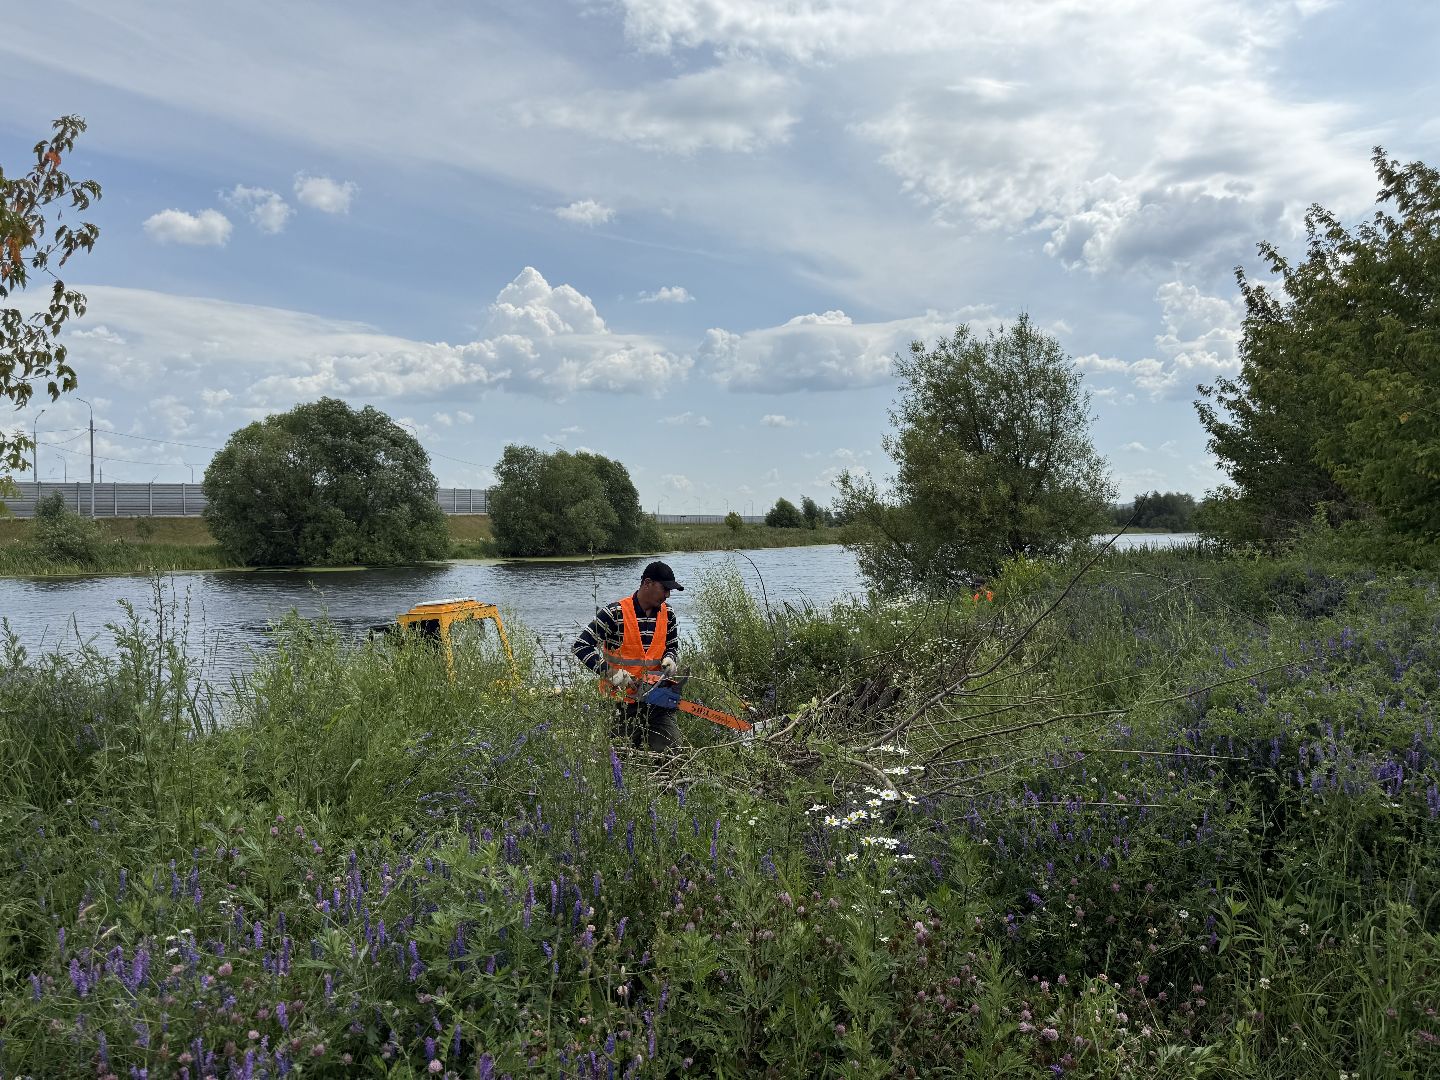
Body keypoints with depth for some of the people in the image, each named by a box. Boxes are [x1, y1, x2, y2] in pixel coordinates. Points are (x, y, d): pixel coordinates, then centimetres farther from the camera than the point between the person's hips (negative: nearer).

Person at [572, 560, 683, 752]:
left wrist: (669, 659, -4)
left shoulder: (667, 614, 5)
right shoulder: (615, 613, -12)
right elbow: (581, 646, -13)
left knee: (672, 750, -4)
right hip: (621, 701, -4)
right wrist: (609, 672, -22)